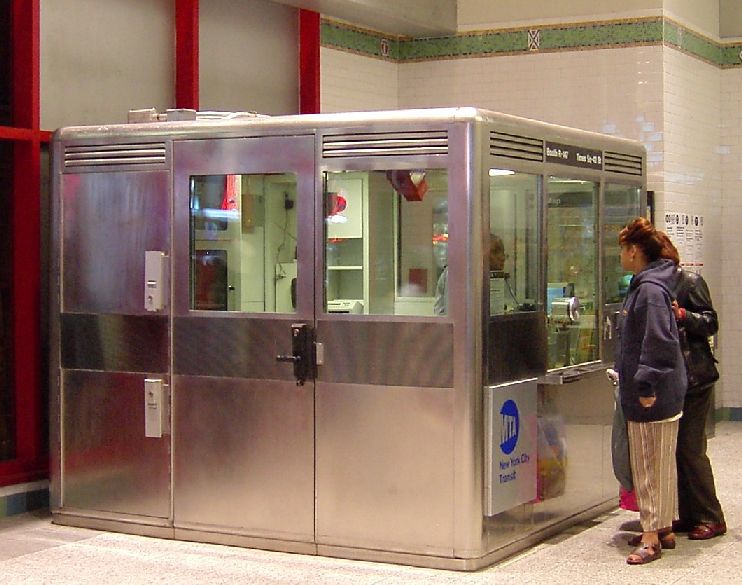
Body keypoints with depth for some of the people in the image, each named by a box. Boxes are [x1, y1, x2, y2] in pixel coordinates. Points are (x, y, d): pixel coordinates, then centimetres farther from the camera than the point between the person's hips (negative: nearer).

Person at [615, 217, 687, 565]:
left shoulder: (650, 289, -19)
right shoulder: (643, 285, 12)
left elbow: (659, 341, -25)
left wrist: (647, 384, -24)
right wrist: (626, 373, 24)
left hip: (653, 396, -10)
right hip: (646, 392, 10)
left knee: (652, 464, -4)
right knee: (659, 462, 16)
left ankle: (651, 536, 3)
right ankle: (663, 527, 26)